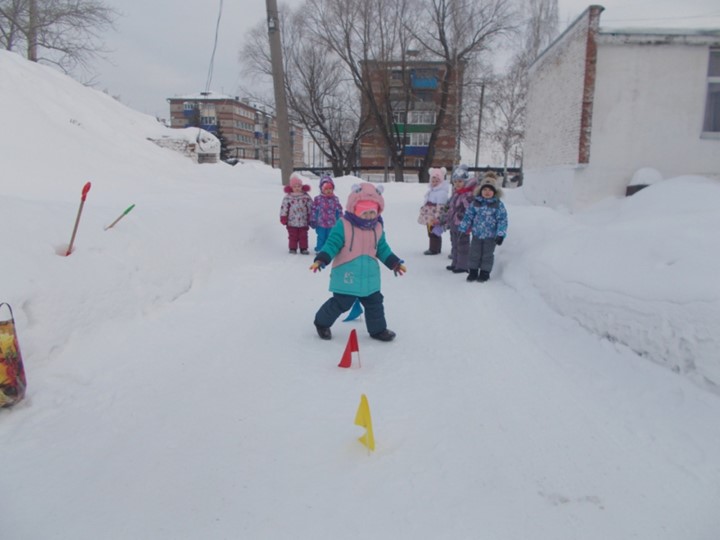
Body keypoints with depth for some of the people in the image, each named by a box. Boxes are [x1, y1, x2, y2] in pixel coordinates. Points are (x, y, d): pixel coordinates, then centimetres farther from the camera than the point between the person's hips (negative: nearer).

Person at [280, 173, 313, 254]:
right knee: (293, 236, 7)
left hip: (303, 222, 1)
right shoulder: (288, 197, -5)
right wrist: (283, 218, -5)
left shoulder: (306, 197, 0)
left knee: (303, 236, 8)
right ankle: (292, 248, 17)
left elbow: (310, 208, 5)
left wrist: (310, 219, 3)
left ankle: (303, 248, 16)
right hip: (292, 223, -1)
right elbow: (284, 208, -3)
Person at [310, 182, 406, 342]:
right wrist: (321, 259, -26)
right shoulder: (343, 225, -13)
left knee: (374, 303, 13)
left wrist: (395, 263, 13)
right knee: (340, 303, 3)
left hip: (370, 276, 6)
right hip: (346, 276, -5)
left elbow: (382, 249, 15)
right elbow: (332, 244, -14)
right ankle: (321, 322, 27)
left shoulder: (378, 227, 5)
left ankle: (378, 329, 32)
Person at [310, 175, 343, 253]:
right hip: (320, 224, -2)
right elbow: (314, 210, -3)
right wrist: (312, 221, -4)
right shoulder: (317, 199, -5)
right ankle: (319, 249, 18)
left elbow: (339, 211, 9)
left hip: (332, 224, 2)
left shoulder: (335, 199, 3)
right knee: (321, 238, 7)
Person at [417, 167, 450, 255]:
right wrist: (423, 211, 25)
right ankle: (433, 248, 26)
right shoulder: (431, 190, 15)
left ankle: (434, 249, 4)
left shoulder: (442, 192, -17)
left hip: (435, 218, -10)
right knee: (431, 232, 16)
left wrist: (437, 217, -25)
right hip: (429, 217, 10)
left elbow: (440, 206, -22)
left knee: (434, 233, -4)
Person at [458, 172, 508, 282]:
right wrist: (462, 229, 5)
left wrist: (501, 234, -14)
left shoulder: (498, 204, -8)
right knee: (474, 253, 10)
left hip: (491, 236, -2)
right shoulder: (475, 203, -1)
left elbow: (502, 220, -9)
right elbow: (468, 216, 5)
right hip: (477, 234, 3)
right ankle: (473, 271, 23)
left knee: (487, 255, 8)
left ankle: (485, 272, 22)